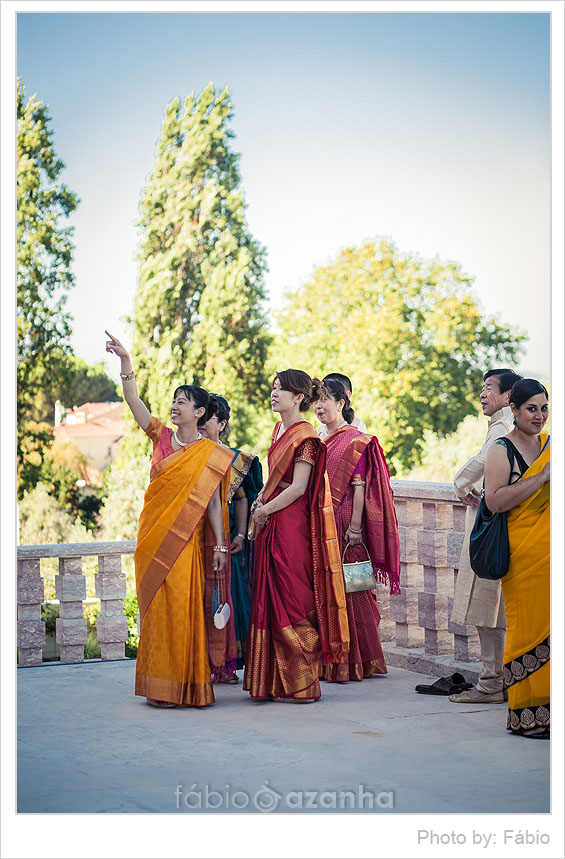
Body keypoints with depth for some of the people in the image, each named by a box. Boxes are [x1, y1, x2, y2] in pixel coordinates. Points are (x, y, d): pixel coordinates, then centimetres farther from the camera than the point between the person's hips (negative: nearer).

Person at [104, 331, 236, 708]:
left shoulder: (209, 452, -1)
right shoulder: (162, 436, 9)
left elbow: (213, 499, -3)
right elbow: (133, 400, 2)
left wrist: (220, 543, -8)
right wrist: (126, 360, -7)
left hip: (185, 537, -4)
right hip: (153, 534, 4)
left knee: (182, 605, -7)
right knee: (156, 605, 5)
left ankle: (186, 685, 0)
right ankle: (161, 686, 12)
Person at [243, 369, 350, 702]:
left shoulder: (305, 435, -11)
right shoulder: (280, 430, 15)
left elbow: (297, 488, -16)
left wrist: (265, 510, -8)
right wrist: (261, 500, 6)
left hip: (293, 526, -9)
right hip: (273, 526, 9)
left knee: (292, 604, -5)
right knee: (272, 600, 8)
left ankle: (302, 684, 2)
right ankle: (277, 681, 14)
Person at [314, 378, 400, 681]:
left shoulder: (356, 441, -5)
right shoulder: (319, 442, 17)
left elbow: (359, 486, -12)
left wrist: (355, 526, -19)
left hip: (343, 523, -7)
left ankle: (355, 661, 1)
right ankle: (329, 661, 11)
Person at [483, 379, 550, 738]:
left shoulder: (550, 445, 16)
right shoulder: (502, 450, -2)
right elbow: (495, 501, -16)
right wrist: (541, 477, -18)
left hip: (551, 552, 6)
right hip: (523, 553, -6)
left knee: (551, 625, 3)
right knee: (528, 626, -5)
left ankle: (547, 708, 10)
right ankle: (527, 713, 2)